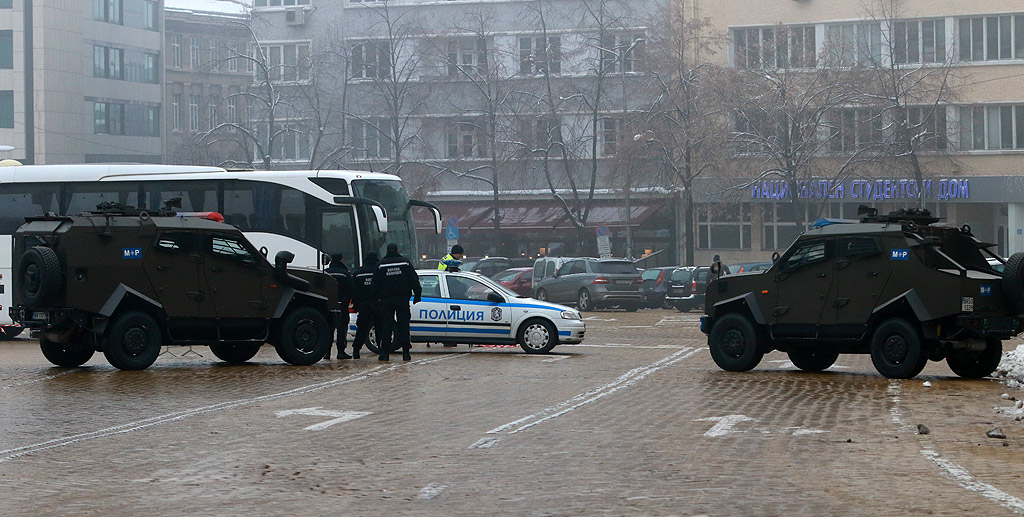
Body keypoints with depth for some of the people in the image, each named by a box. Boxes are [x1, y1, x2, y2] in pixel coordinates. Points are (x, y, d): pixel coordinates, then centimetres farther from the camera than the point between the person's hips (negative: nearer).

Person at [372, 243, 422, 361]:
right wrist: (417, 294, 6)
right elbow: (414, 280, 2)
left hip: (386, 300, 0)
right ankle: (406, 352, -1)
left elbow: (375, 284, 3)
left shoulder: (381, 264, 2)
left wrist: (376, 298, 10)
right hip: (403, 298, 0)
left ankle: (385, 352, -1)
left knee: (386, 326, 3)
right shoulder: (405, 262, 2)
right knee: (403, 325, 3)